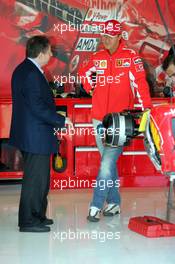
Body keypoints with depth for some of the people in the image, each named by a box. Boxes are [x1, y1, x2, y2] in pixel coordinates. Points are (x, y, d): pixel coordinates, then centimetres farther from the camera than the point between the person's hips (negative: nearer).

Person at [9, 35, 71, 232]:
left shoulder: (23, 70, 12)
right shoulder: (31, 74, -20)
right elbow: (37, 107, -24)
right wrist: (61, 120, -14)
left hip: (29, 135, 11)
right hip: (36, 136, -11)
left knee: (39, 177, 19)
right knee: (35, 179, -2)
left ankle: (37, 215, 29)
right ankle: (28, 221, 6)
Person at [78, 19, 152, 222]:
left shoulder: (130, 57, -4)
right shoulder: (97, 58, 8)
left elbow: (140, 83, -9)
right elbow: (83, 73, 27)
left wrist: (146, 108, -16)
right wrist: (91, 88, 11)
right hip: (99, 119, 5)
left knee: (107, 163, -12)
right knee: (109, 162, 11)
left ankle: (96, 205, -9)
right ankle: (114, 202, 21)